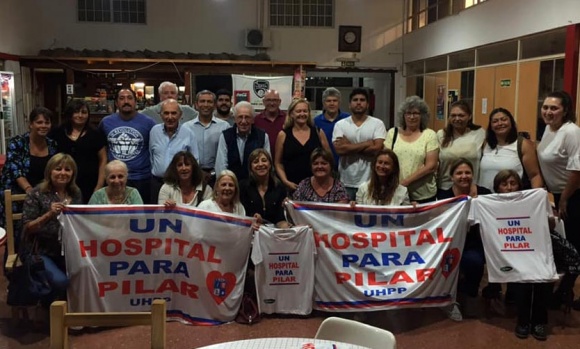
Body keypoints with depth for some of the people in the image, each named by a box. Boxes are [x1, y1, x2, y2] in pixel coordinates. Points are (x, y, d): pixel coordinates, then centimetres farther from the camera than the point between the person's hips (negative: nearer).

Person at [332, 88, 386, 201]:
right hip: (346, 183, 1)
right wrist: (366, 143, -9)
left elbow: (377, 149, -12)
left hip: (369, 182, -1)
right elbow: (339, 149, -11)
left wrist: (349, 146, -10)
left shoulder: (377, 124, 1)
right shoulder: (340, 124, 4)